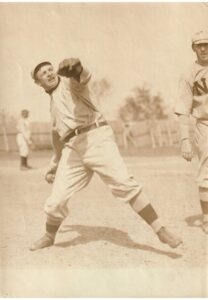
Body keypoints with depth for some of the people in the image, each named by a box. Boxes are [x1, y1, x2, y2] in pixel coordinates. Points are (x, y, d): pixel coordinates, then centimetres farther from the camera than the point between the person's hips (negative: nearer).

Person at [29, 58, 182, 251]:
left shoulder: (70, 82, 6)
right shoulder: (53, 104, 27)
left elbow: (83, 76, -20)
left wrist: (76, 68, -45)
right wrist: (54, 165, 40)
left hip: (96, 137, -6)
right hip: (72, 148, 6)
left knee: (124, 184, -20)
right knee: (56, 200, 3)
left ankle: (161, 231, -16)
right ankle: (49, 236, 30)